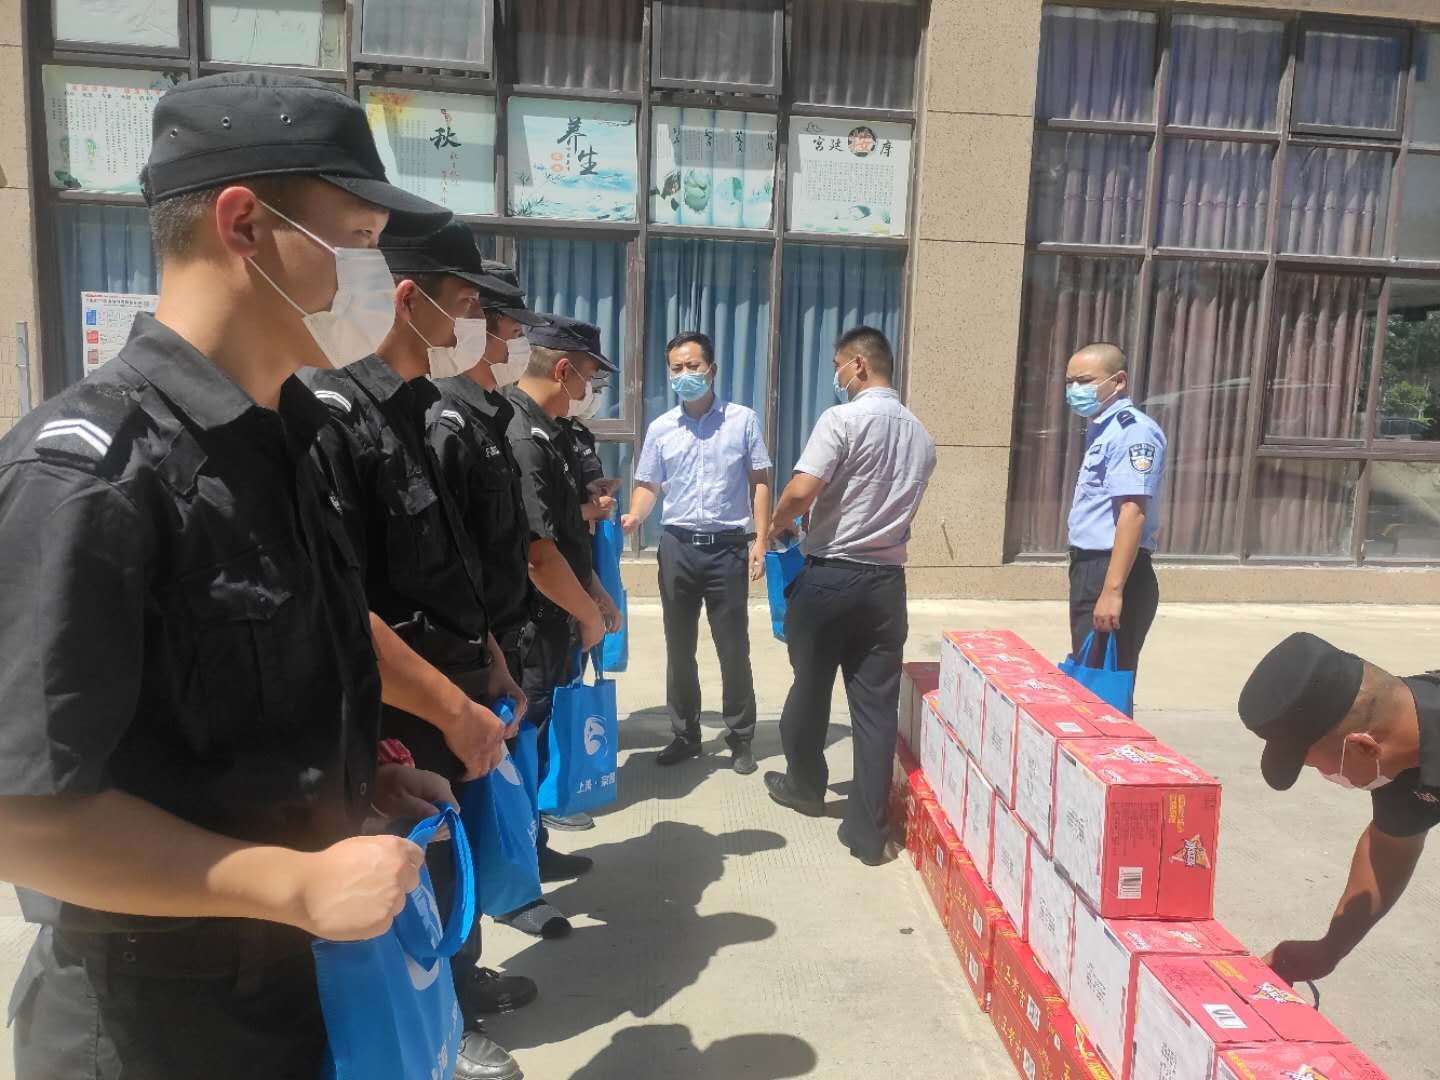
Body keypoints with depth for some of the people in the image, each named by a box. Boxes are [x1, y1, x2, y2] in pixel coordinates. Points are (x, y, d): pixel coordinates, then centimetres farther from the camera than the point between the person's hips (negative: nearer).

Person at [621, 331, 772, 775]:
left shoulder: (743, 420, 0)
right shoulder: (661, 428, 6)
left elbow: (760, 483, 0)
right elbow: (648, 485, 10)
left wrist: (760, 542, -8)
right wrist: (634, 517, -12)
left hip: (728, 546, -2)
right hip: (678, 546, 3)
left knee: (733, 649, 4)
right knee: (679, 649, 10)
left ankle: (740, 739, 17)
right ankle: (685, 734, 24)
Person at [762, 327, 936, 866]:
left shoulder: (843, 418, -12)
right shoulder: (921, 435, 10)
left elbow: (800, 493, -20)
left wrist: (778, 525, 0)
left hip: (830, 576, -5)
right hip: (886, 581, 5)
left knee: (810, 686, 16)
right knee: (877, 703, 6)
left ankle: (805, 786, 36)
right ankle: (867, 830, 9)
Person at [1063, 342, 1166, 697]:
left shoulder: (1132, 430, -16)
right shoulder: (1101, 430, 15)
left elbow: (1133, 512, -25)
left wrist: (1112, 591, -30)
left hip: (1112, 572, -10)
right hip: (1090, 568, 10)